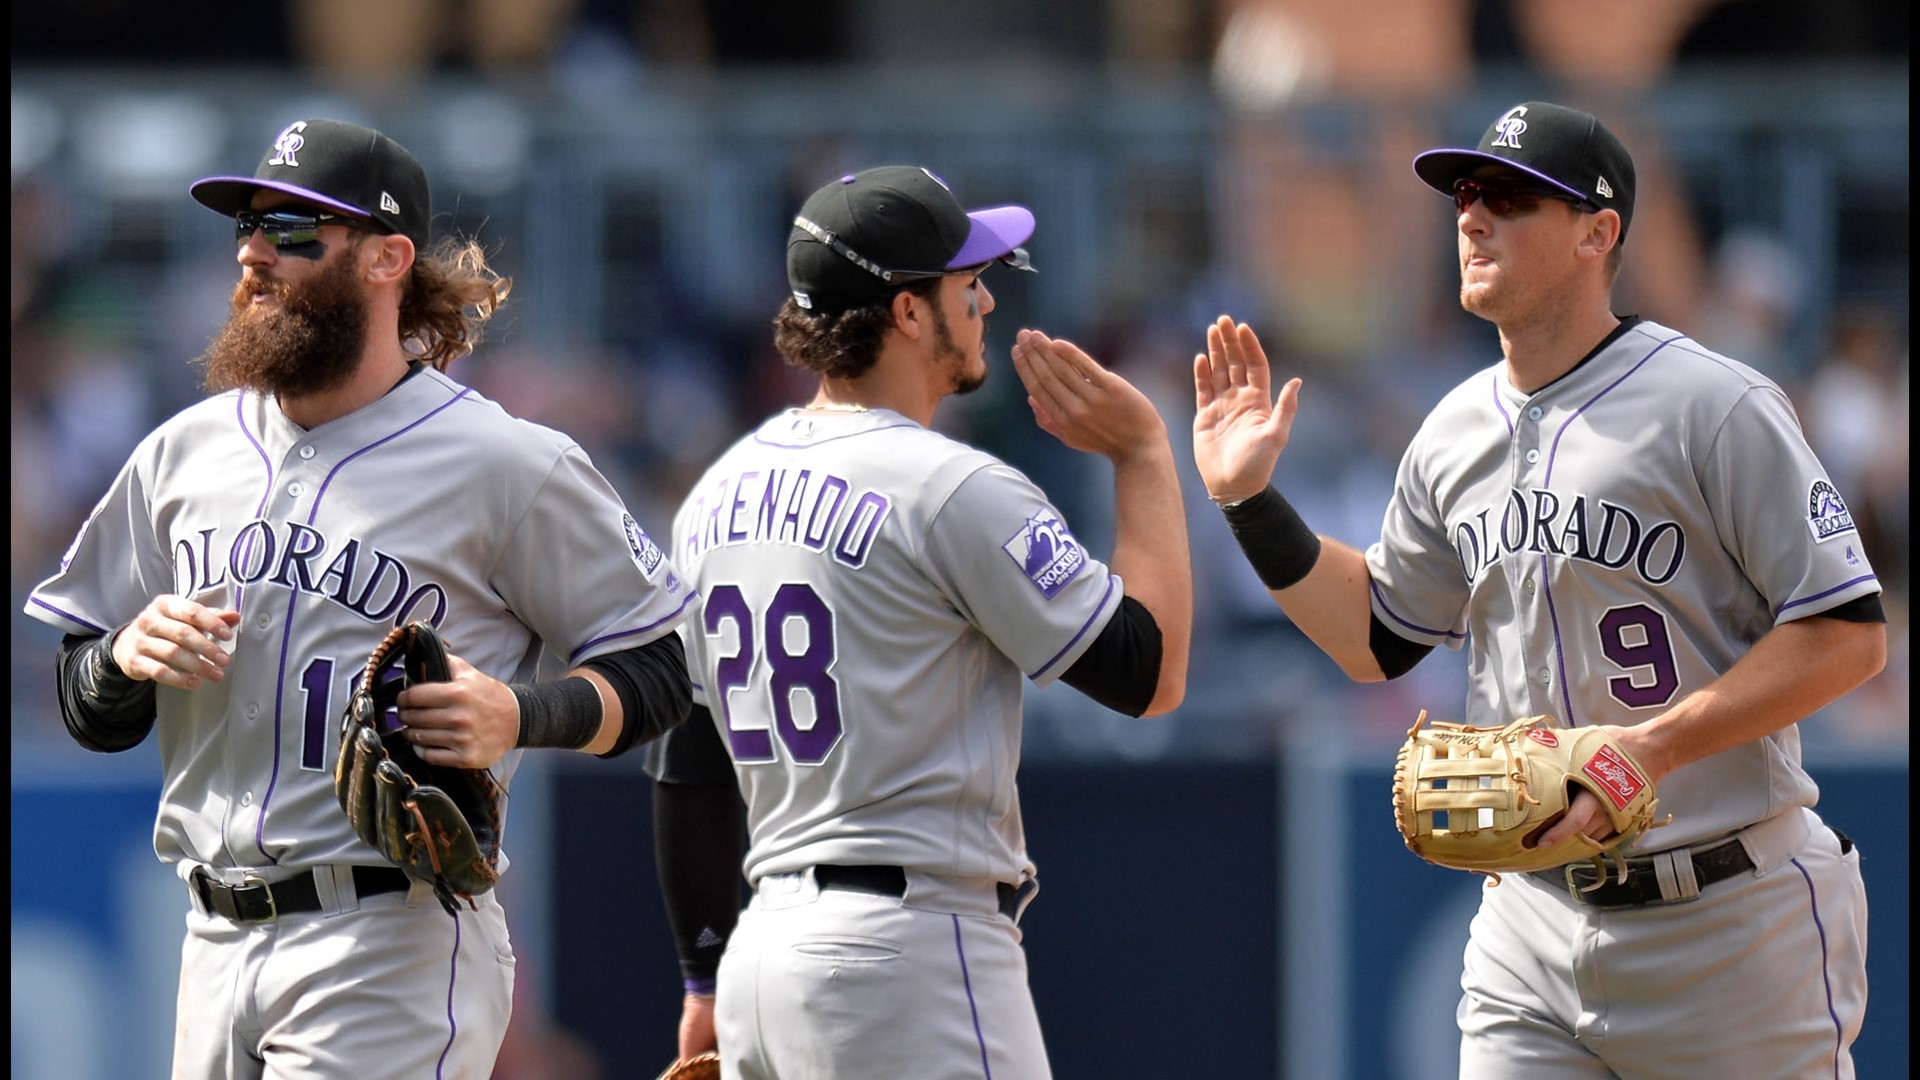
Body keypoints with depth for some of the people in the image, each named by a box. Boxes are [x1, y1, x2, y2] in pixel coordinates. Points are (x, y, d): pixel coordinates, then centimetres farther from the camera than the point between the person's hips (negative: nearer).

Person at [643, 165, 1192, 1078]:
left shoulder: (718, 496, 13)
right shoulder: (954, 490, -11)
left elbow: (686, 766, 17)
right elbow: (1152, 674, -7)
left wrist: (708, 984, 23)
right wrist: (1144, 454, 1)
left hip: (763, 952, 8)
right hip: (917, 948, -8)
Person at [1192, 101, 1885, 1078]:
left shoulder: (1714, 405, -10)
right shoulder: (1454, 433, 11)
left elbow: (1848, 632, -13)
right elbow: (1378, 641, 23)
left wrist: (1655, 747, -22)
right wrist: (1249, 499, 12)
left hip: (1729, 920, -6)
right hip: (1534, 919, 6)